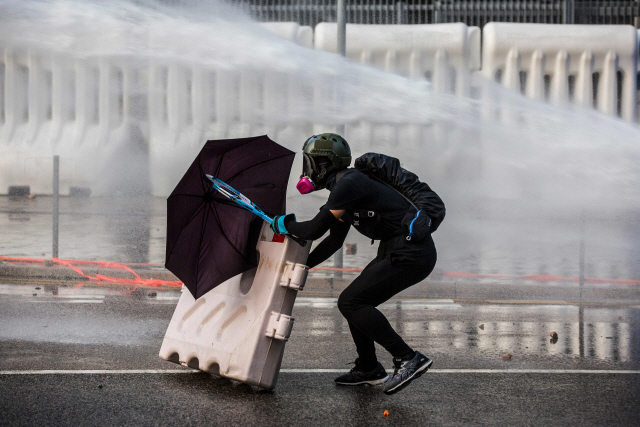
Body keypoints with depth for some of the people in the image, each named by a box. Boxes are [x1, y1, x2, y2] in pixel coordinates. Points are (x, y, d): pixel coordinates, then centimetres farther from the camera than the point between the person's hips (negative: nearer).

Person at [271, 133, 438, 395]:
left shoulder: (348, 184, -16)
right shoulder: (342, 186, 16)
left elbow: (314, 230, -15)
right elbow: (334, 240, 26)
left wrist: (284, 224, 3)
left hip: (410, 253, -10)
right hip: (399, 250, 10)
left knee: (350, 302, -12)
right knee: (355, 302, 15)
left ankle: (408, 359, -12)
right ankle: (368, 369, 28)